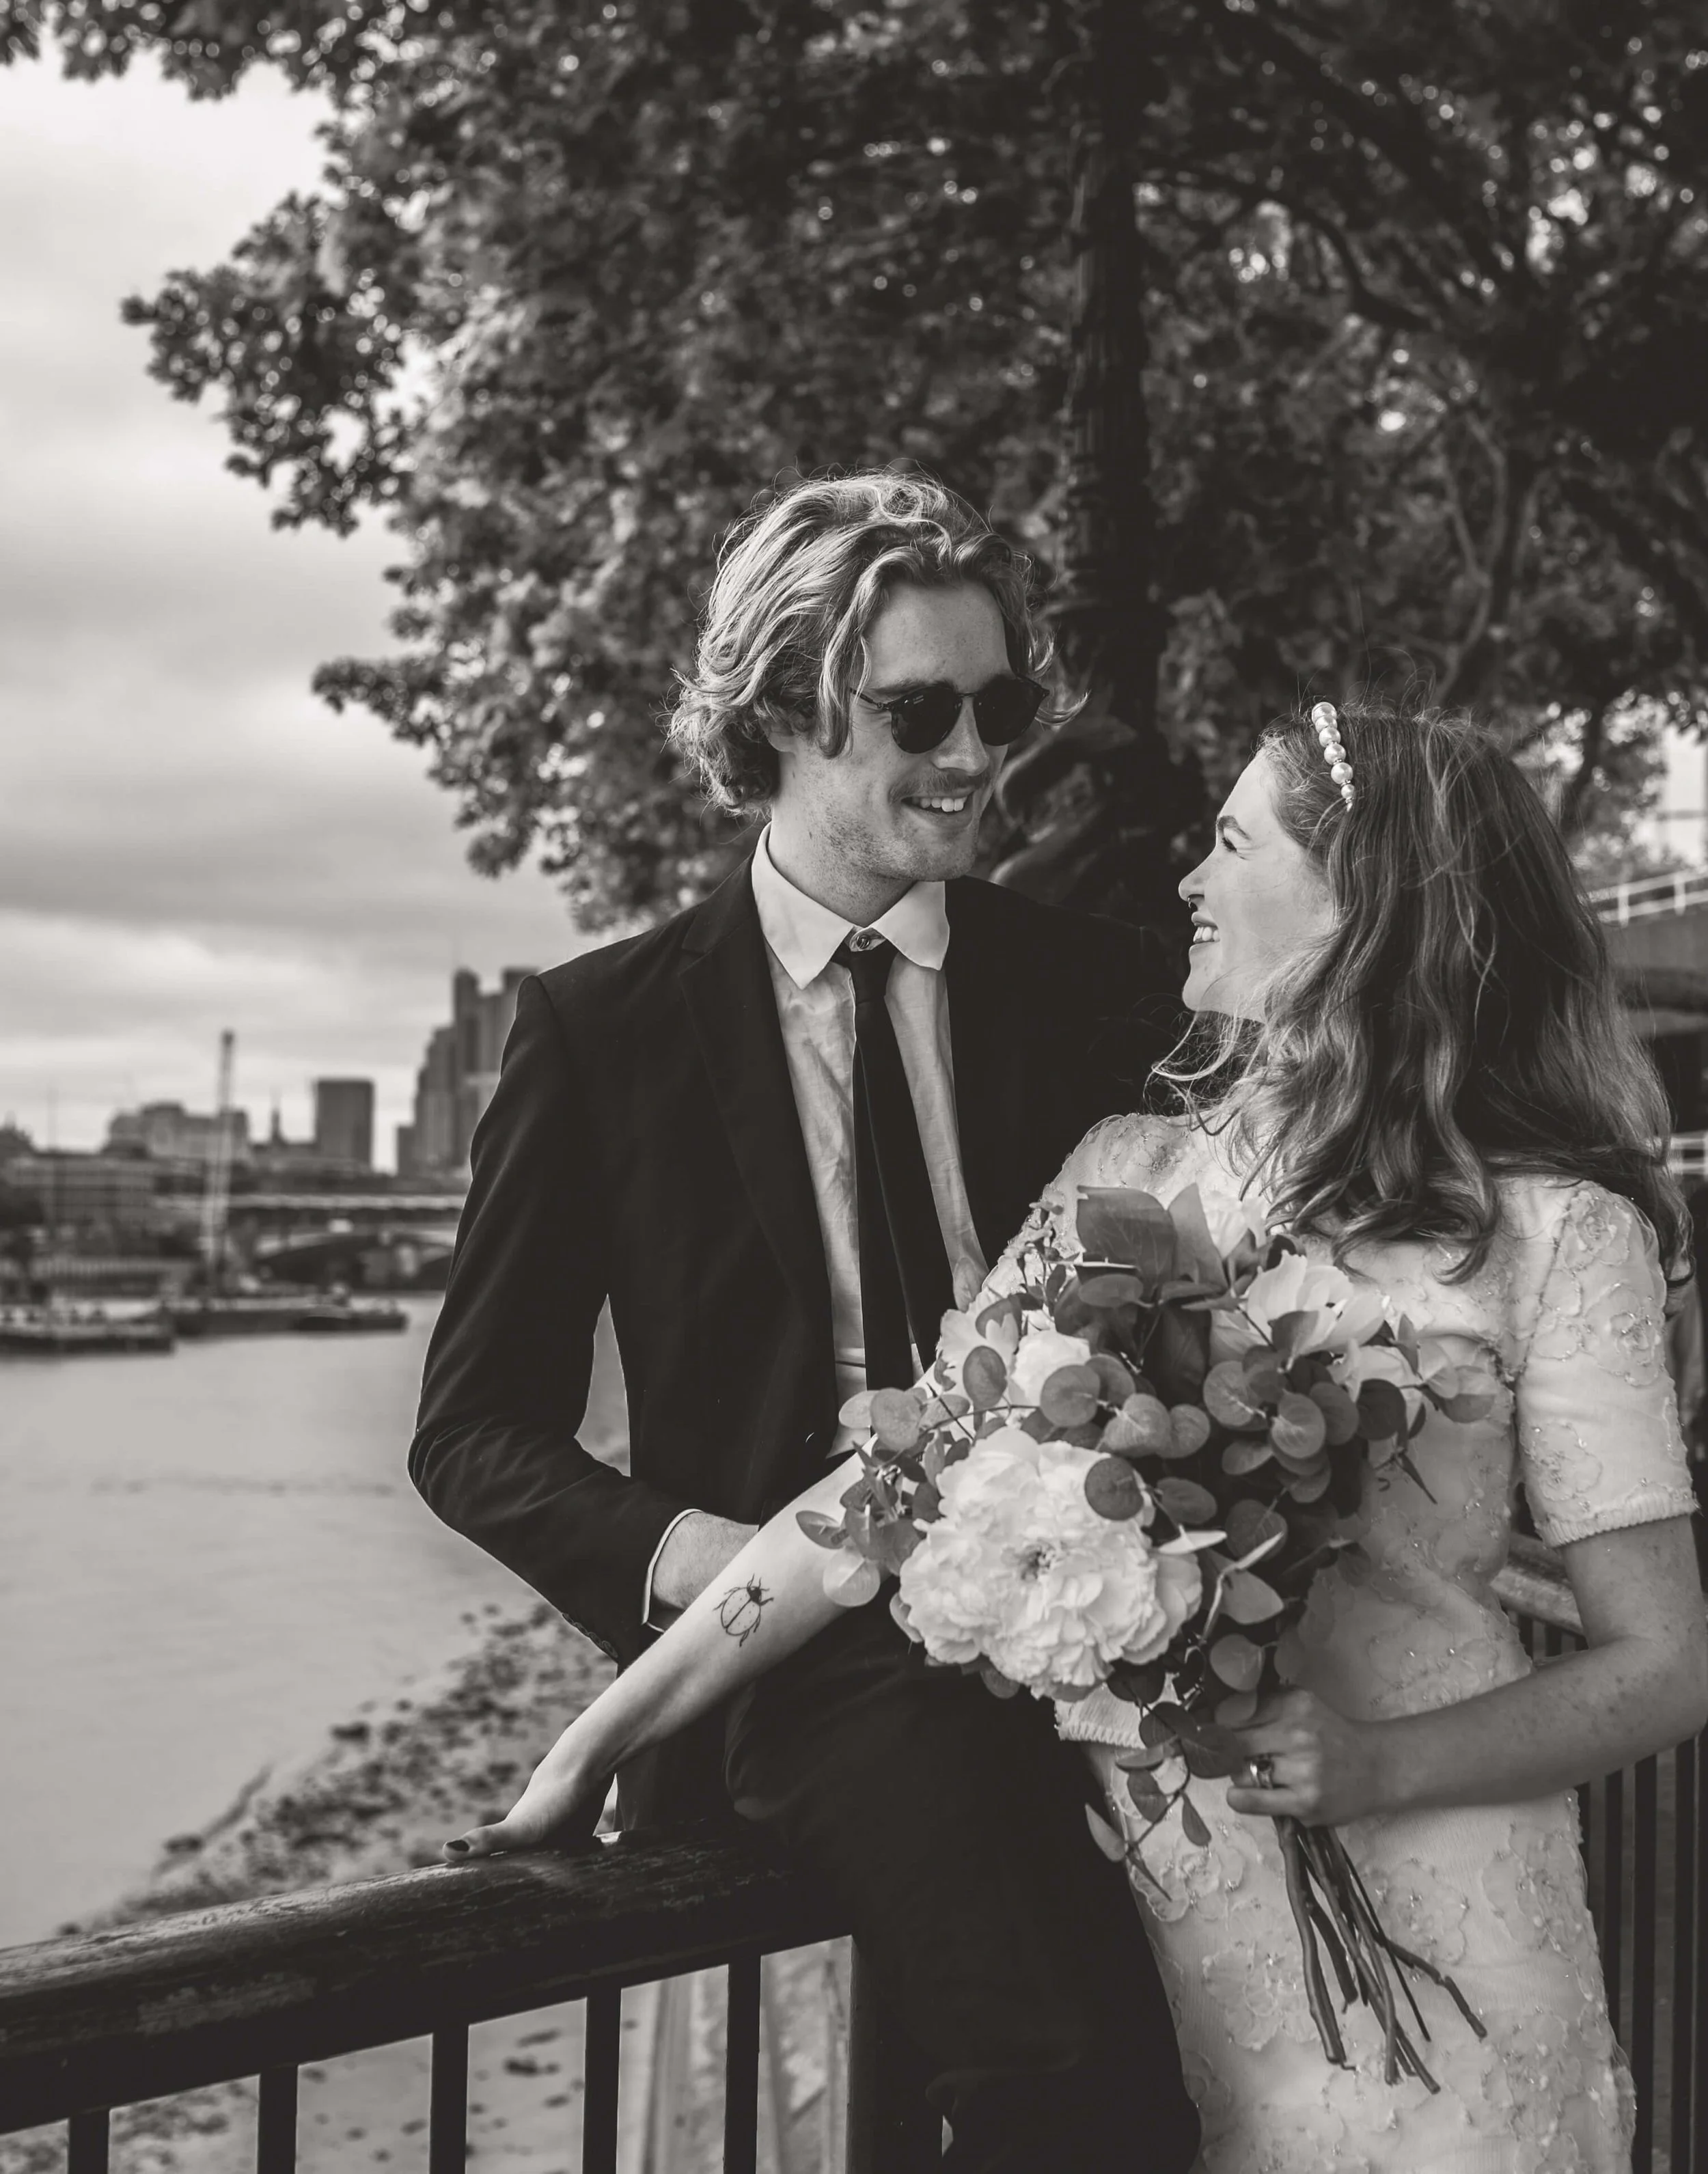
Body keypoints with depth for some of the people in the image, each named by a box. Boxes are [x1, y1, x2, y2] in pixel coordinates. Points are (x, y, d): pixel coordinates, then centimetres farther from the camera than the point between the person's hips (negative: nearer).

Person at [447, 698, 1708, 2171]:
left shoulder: (1553, 1227, -8)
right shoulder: (1124, 1178, 3)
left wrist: (1383, 1764, -21)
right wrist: (603, 1735, -5)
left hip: (1406, 1944, -3)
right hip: (1136, 1915, 3)